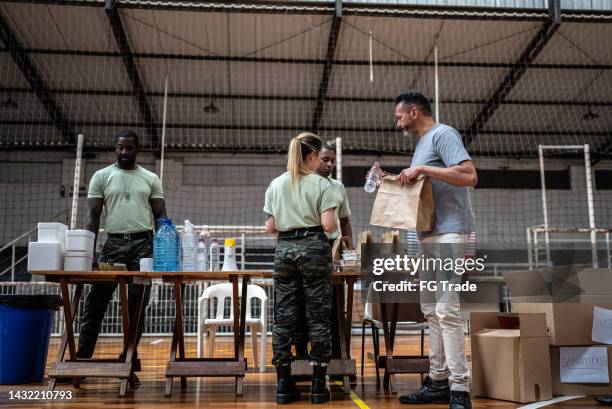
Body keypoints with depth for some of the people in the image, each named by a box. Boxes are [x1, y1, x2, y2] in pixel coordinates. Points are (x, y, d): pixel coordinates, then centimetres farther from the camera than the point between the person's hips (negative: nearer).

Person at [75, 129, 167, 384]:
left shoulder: (151, 179, 10)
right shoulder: (101, 176, 8)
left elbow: (160, 215, 8)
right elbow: (93, 215, 2)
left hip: (143, 243, 1)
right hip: (113, 243, 0)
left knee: (137, 305, 3)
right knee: (97, 302, 0)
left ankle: (128, 361, 12)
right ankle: (82, 358, 8)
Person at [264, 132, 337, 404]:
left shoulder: (276, 184, 10)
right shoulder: (321, 184, -2)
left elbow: (270, 227, 9)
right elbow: (328, 225, -10)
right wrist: (334, 226, 11)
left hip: (284, 249, 4)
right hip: (313, 248, -3)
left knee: (283, 317, 7)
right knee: (318, 317, 4)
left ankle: (284, 384, 11)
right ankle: (318, 385, 8)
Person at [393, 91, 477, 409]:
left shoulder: (443, 134, -7)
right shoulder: (422, 142, 21)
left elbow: (469, 176, -20)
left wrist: (423, 169, -19)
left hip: (449, 231, -10)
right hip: (430, 234, 10)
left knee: (447, 309, -13)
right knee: (431, 310, 10)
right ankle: (438, 381, 18)